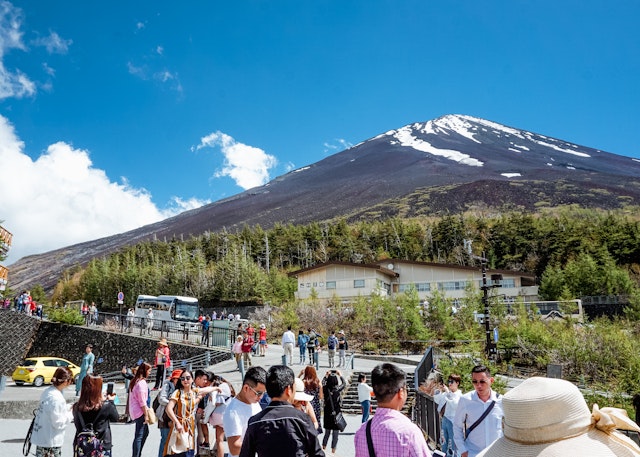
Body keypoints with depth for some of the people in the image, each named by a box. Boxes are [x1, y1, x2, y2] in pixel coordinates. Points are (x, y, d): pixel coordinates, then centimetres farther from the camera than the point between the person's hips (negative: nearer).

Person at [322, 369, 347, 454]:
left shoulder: (326, 389, -9)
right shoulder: (338, 390, -15)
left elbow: (323, 384, 15)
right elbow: (344, 383, 5)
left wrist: (326, 376, 21)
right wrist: (340, 375, 15)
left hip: (327, 415, 3)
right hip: (337, 415, -3)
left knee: (327, 433, 18)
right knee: (335, 435, 7)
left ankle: (323, 449, 23)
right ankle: (333, 452, 10)